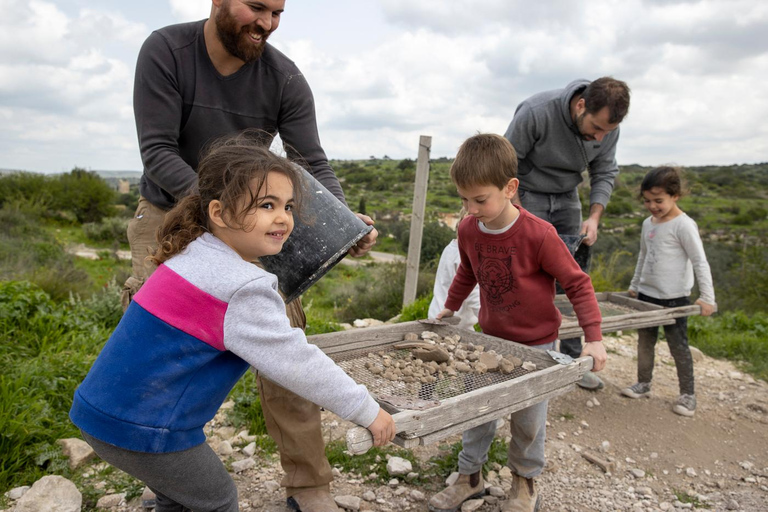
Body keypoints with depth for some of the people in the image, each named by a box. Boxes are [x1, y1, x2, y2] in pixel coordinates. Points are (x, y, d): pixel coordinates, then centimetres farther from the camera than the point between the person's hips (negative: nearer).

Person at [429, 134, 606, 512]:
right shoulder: (468, 230, -8)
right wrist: (450, 307, 19)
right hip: (491, 338, 4)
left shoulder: (539, 235, -24)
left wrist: (594, 337, -19)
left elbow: (577, 283, -16)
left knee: (528, 420, 9)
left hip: (535, 344, -4)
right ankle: (470, 477, 29)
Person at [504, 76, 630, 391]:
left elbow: (605, 174, 1)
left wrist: (594, 217, -14)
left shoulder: (608, 128, -11)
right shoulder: (536, 112, -28)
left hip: (566, 199, 5)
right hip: (527, 196, -5)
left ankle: (572, 361, 15)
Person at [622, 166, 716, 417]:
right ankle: (643, 383, 29)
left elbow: (700, 261, -14)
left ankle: (687, 394, 17)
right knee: (644, 340, 14)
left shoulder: (683, 225, -14)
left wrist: (707, 297, -18)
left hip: (674, 298, -7)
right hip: (647, 294, 7)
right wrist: (634, 286, 23)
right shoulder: (648, 223, 8)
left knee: (678, 345, 3)